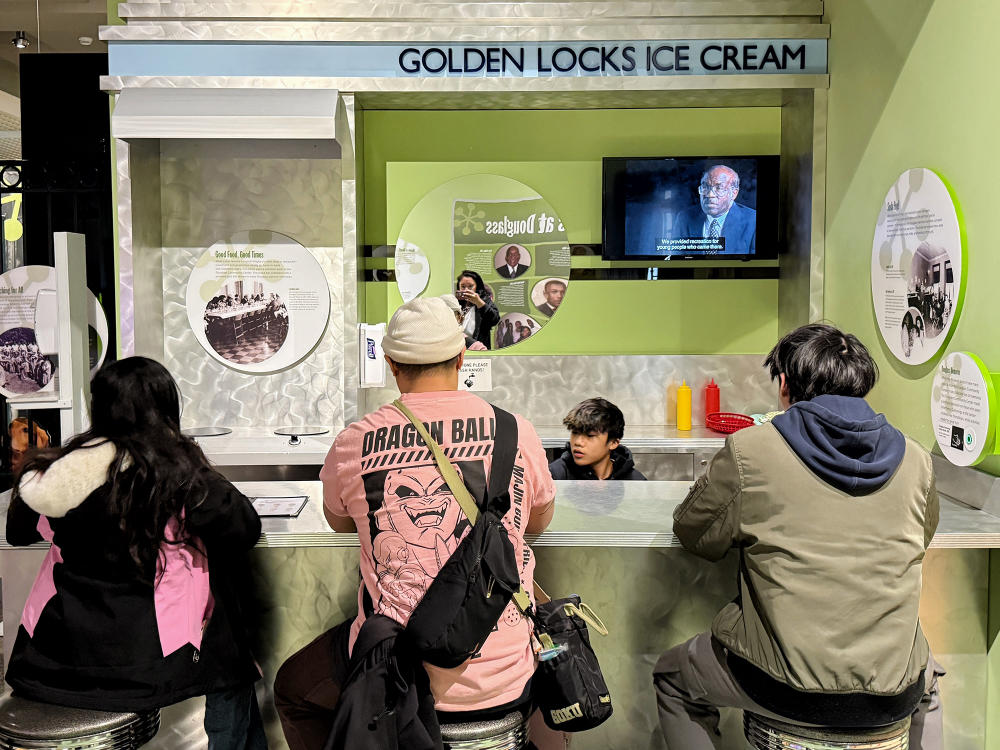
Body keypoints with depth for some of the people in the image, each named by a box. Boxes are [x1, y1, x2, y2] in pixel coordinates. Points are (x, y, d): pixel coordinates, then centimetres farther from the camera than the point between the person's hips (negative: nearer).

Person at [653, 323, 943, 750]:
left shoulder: (749, 451, -11)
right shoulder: (916, 460, 0)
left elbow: (694, 535, 1)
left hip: (788, 690, -3)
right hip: (893, 699, 4)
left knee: (673, 677, 26)